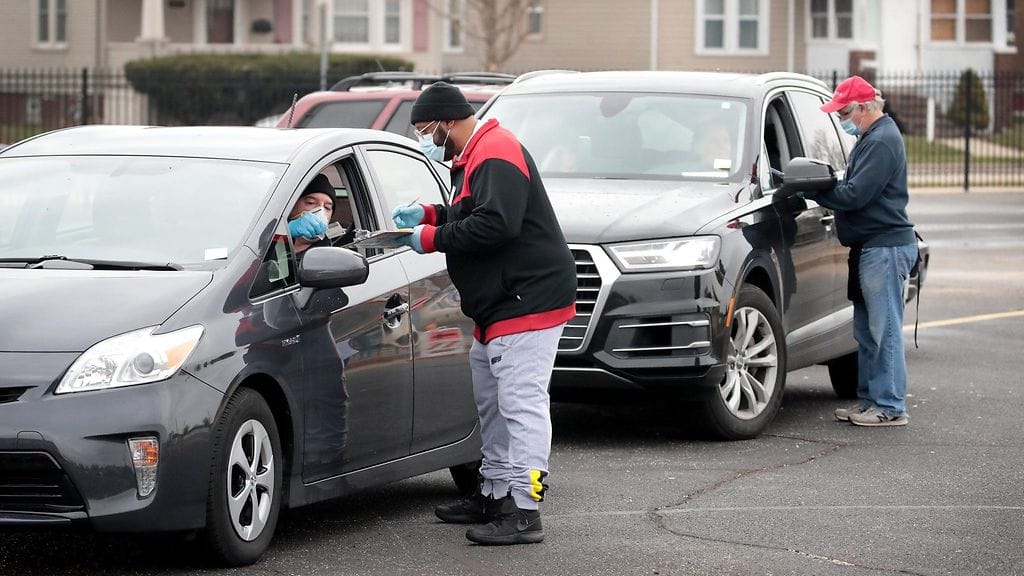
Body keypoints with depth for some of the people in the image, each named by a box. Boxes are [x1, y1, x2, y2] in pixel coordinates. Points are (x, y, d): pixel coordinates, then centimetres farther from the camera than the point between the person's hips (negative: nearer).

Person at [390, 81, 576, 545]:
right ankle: (494, 494, 29)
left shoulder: (495, 155, -17)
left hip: (528, 300, -12)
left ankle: (523, 511, -16)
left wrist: (432, 239, -19)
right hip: (497, 305, 12)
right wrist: (427, 214, 14)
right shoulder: (475, 156, 19)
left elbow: (496, 224, -28)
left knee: (521, 404, -13)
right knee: (492, 403, 18)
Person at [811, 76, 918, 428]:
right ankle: (869, 400, 21)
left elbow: (855, 195, -21)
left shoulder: (882, 142, -16)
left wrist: (812, 189, -12)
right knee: (867, 331, 14)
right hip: (871, 247, 11)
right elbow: (855, 190, 18)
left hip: (886, 248, -11)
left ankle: (890, 407, -5)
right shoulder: (871, 138, 18)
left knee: (885, 330, -8)